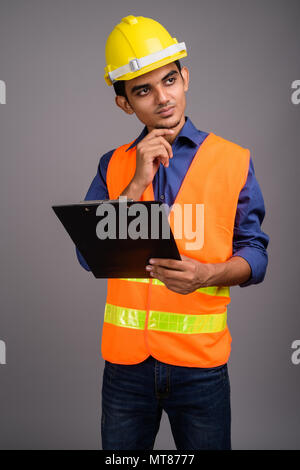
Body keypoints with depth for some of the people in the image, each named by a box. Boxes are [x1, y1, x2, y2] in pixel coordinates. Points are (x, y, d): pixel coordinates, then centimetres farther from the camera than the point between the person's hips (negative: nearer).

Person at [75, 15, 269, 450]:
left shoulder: (234, 161, -1)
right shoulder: (114, 166, 3)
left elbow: (255, 255, -1)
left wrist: (209, 274, -22)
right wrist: (139, 183, -14)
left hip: (201, 361, -1)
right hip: (126, 356, 2)